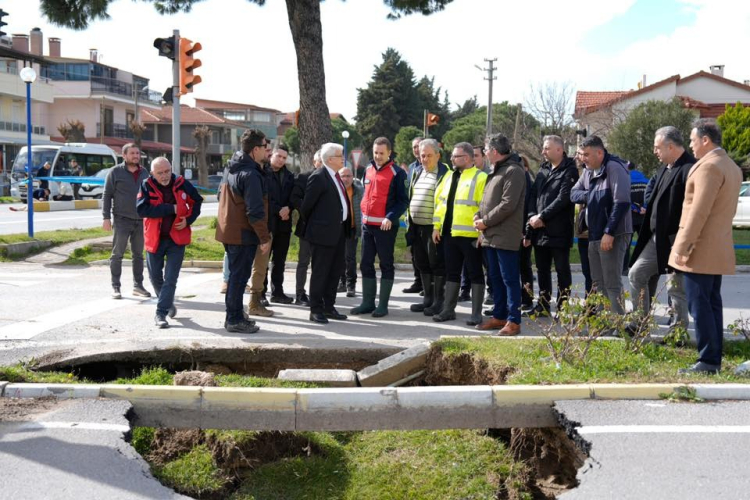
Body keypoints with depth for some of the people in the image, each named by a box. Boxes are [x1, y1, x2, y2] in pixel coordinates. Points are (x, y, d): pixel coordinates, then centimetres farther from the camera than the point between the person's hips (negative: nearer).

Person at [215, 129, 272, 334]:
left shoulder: (233, 169, 12)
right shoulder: (250, 174, -18)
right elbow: (255, 211, -21)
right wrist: (265, 237, -17)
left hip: (229, 230, 9)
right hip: (243, 233, -9)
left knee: (236, 274, 17)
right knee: (239, 276, -2)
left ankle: (234, 316, 25)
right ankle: (235, 320, 4)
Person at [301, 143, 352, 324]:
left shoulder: (336, 177, 12)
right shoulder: (318, 177, -14)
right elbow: (307, 205, -11)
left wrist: (346, 226, 15)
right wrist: (311, 225, 2)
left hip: (339, 231, 9)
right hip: (323, 232, -9)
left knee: (336, 270, 14)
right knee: (320, 272, -1)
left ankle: (329, 307, 25)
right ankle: (316, 310, 8)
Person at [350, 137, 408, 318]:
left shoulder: (397, 173, -8)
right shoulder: (368, 170, 11)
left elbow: (403, 201, -9)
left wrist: (391, 218, -21)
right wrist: (363, 217, 14)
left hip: (385, 226, -6)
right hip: (367, 225, 7)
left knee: (386, 265, 3)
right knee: (366, 264, 9)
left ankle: (383, 305, 7)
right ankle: (368, 303, 17)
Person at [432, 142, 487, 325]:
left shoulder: (480, 178, -8)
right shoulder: (449, 176, 15)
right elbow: (439, 201, 17)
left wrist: (482, 232, -19)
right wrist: (437, 226, 12)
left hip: (470, 235, -7)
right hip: (449, 234, 7)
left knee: (475, 274, 3)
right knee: (451, 272, 14)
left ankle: (476, 313, 9)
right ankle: (448, 309, 22)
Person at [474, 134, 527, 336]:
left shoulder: (513, 171, -12)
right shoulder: (497, 171, 19)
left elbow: (508, 205, -20)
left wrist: (486, 221, -14)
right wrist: (479, 214, 4)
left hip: (505, 236, -10)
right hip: (492, 235, 10)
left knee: (510, 279, -5)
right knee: (496, 277, 15)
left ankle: (513, 321, 0)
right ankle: (499, 317, 24)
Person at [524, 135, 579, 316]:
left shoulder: (569, 172, -6)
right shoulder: (543, 169, 15)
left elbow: (563, 198, -17)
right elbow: (533, 195, 9)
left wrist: (542, 216, -18)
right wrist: (532, 216, -5)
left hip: (559, 231, -7)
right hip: (539, 230, 7)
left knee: (562, 270, 1)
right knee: (542, 269, 14)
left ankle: (563, 307, 7)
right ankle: (543, 305, 23)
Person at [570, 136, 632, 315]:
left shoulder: (615, 168, -14)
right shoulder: (589, 171, 14)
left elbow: (622, 202, -21)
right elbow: (573, 193, 16)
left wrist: (609, 233, -22)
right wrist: (587, 195, -6)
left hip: (612, 236, -9)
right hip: (594, 235, 9)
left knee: (612, 285, -7)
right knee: (597, 284, 13)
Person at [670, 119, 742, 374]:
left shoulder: (708, 167, -15)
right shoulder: (732, 167, 16)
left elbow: (698, 212, -21)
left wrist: (682, 246, -18)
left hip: (700, 249, -10)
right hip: (718, 249, 10)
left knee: (699, 305, -6)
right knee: (712, 304, 12)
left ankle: (708, 361, -4)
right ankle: (714, 360, 17)